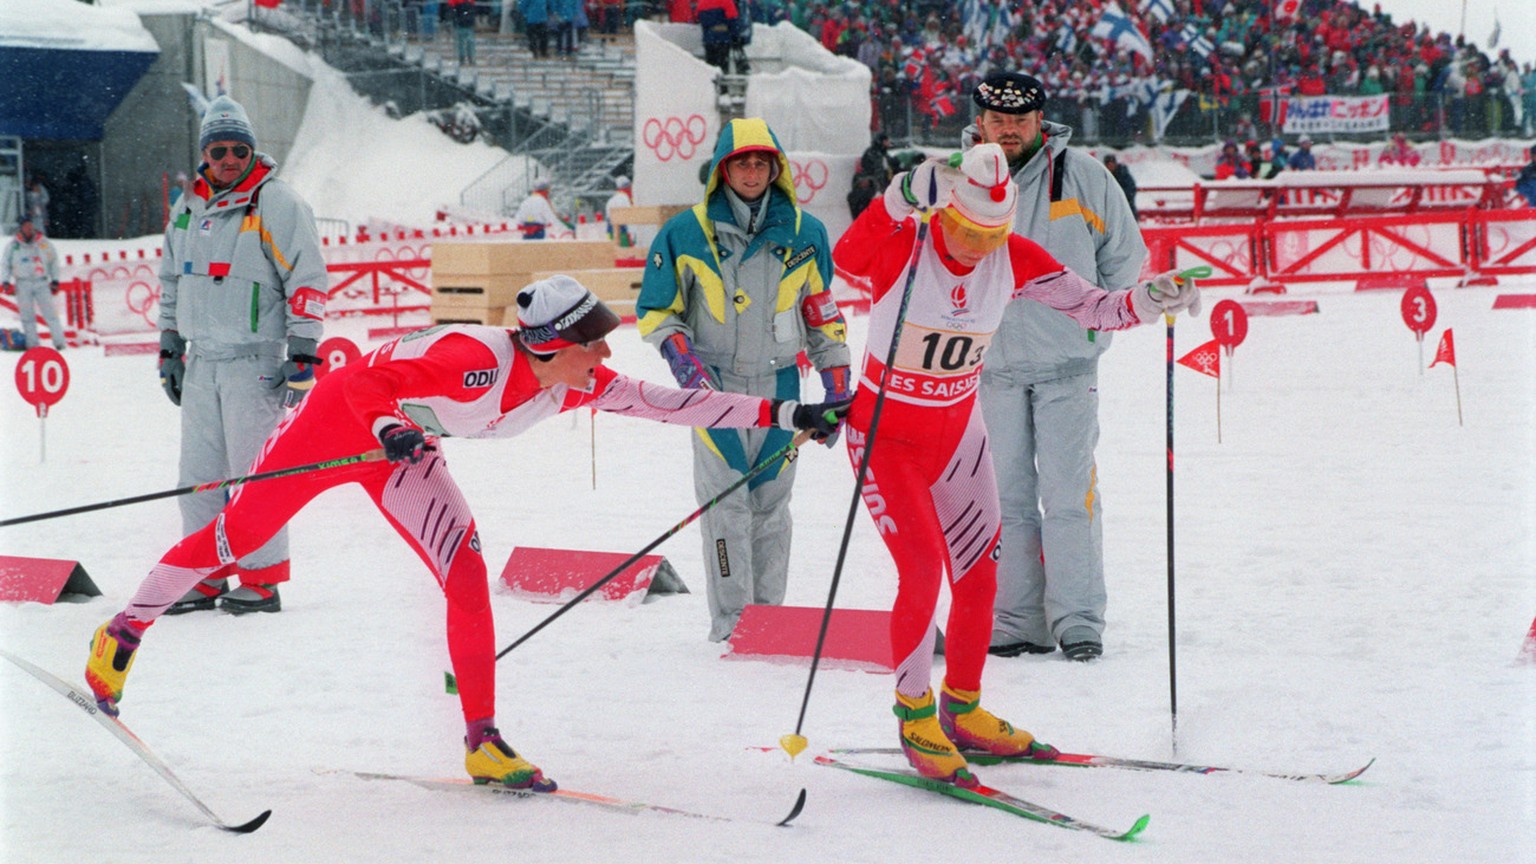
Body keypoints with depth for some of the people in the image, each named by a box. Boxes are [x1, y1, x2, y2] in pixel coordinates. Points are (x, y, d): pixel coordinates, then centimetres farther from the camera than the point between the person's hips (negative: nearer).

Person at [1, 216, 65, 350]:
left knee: (50, 313, -6)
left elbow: (53, 261, 12)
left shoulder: (43, 243, 4)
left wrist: (55, 280, 8)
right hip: (23, 284, 1)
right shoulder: (13, 245, 4)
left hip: (42, 283, -1)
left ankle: (59, 342, -5)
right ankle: (32, 344, 4)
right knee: (27, 315, 1)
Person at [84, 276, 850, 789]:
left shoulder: (581, 386, -16)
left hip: (403, 451, 6)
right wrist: (386, 430, -55)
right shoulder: (476, 361, -37)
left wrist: (780, 414, -17)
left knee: (466, 574, -8)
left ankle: (482, 742, -3)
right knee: (237, 535, 6)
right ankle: (124, 631, 27)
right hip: (335, 425, -6)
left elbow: (662, 403, -14)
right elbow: (366, 381, -35)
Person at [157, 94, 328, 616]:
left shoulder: (277, 203, -7)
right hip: (201, 359, 7)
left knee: (253, 472, -6)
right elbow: (173, 281, 24)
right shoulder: (188, 209, 14)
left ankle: (261, 579, 0)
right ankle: (203, 578, 16)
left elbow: (308, 279, -9)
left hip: (255, 360, -6)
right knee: (199, 473, 8)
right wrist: (168, 348, 21)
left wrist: (302, 353, -13)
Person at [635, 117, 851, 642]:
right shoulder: (686, 234, -3)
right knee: (726, 500, -7)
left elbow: (823, 314, 13)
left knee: (770, 501, 5)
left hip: (779, 385, 2)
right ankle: (731, 619, -3)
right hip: (715, 384, -2)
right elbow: (654, 311, 5)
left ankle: (768, 613, 13)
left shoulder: (804, 234, 4)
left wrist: (836, 382, 10)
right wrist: (681, 353, -13)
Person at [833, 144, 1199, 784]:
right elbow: (846, 258, -45)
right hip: (886, 435, -5)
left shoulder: (1012, 260, -10)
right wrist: (904, 200, -60)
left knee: (979, 578, 9)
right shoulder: (904, 246, -23)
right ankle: (915, 717, 1)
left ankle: (962, 712, 29)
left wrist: (1149, 301, -25)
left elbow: (1091, 305, -5)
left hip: (958, 433, 5)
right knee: (922, 567, -17)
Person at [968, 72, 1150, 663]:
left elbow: (1125, 254, 8)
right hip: (993, 366, 2)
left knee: (1069, 494, -5)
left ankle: (1078, 618, 1)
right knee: (1006, 497, 5)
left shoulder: (1080, 175, -2)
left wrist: (1089, 316, 4)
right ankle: (1017, 622, 11)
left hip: (1067, 366, -2)